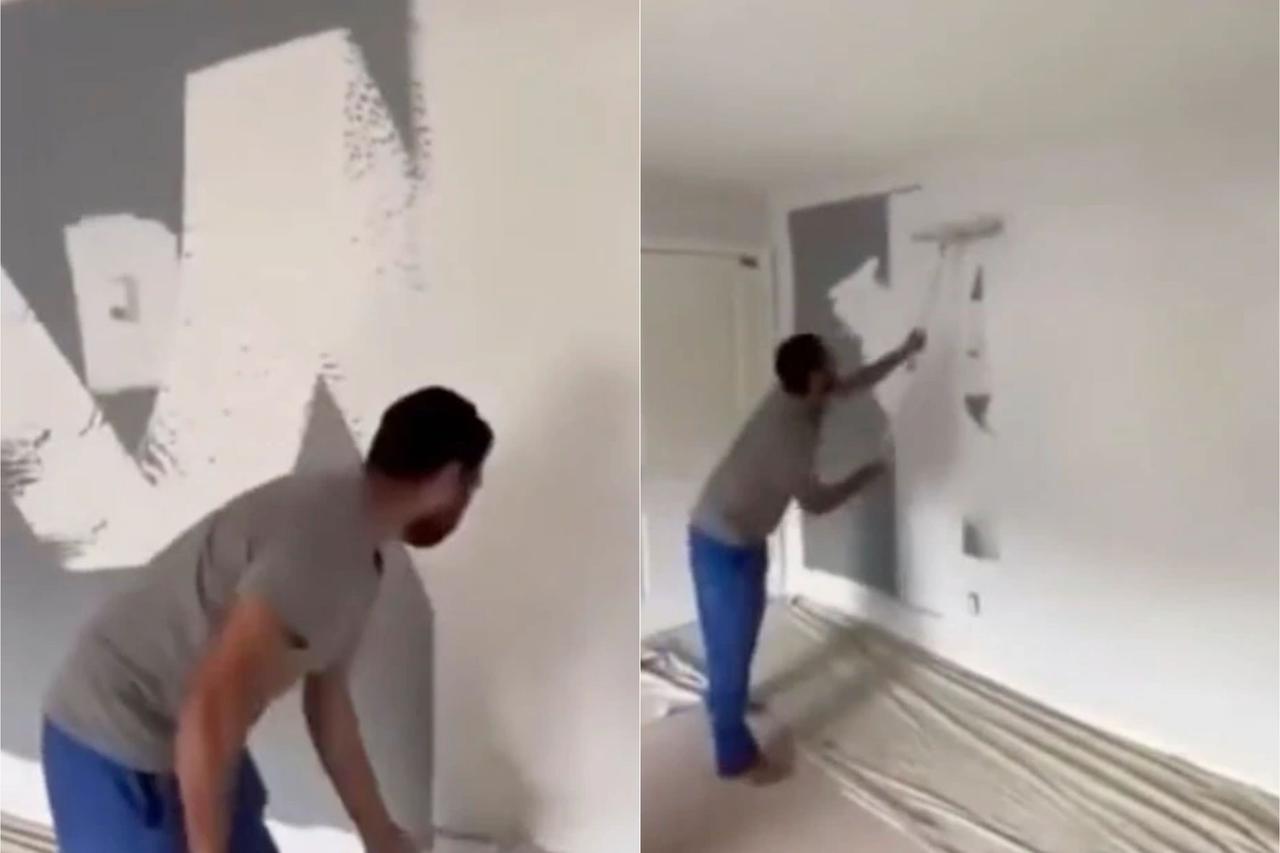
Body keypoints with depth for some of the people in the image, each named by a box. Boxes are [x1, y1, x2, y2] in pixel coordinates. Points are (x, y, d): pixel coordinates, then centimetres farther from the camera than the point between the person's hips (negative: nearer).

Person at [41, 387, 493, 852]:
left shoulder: (349, 535, 2)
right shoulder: (327, 542, -29)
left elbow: (327, 702, 13)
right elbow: (211, 711, -31)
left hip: (180, 736, 9)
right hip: (112, 744, -9)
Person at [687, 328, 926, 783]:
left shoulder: (794, 397, -3)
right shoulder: (787, 430, -30)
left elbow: (854, 383, 16)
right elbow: (815, 502, -18)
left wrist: (903, 353, 19)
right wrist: (866, 475, -3)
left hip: (742, 534, 10)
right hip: (722, 542, -10)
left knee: (742, 629, 27)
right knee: (732, 641, 2)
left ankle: (723, 699, 51)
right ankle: (736, 755, 17)